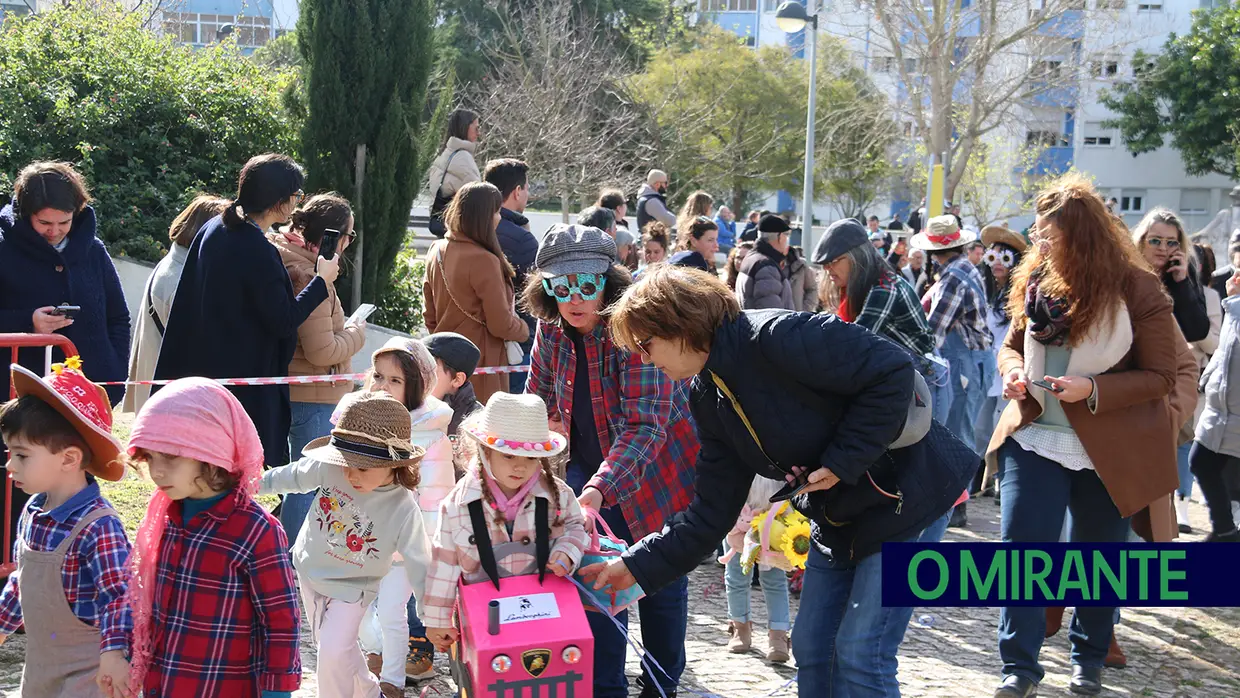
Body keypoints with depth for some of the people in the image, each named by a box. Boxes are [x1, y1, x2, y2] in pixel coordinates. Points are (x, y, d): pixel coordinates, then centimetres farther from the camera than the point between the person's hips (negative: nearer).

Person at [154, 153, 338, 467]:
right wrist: (322, 282, -7)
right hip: (245, 380, -9)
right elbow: (284, 322, -18)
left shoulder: (214, 229, 5)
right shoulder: (258, 254, -22)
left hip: (203, 368, 9)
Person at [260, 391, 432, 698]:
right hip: (310, 570, 5)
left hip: (351, 586, -4)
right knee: (335, 646, 19)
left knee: (333, 651, -16)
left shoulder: (404, 509, -31)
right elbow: (295, 476, -2)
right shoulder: (329, 468, -24)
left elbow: (418, 564, -24)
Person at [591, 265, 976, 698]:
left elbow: (892, 371, -27)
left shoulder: (774, 337, -25)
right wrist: (638, 565, -3)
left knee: (859, 657, -9)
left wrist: (842, 461, -24)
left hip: (902, 492, -9)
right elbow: (710, 513, 3)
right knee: (811, 650, 10)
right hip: (837, 514, 9)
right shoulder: (708, 397, 2)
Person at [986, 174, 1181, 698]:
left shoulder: (1136, 289, -13)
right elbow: (1012, 343, 14)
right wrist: (1013, 370, -9)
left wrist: (1092, 391, -23)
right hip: (1035, 435, 3)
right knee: (1022, 544, -6)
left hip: (1107, 451, -3)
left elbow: (1161, 376, -10)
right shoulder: (1034, 280, 0)